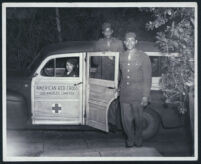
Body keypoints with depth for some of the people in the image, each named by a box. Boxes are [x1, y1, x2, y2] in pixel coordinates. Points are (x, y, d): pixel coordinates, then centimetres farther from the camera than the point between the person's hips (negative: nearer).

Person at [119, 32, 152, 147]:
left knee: (138, 119, 5)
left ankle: (138, 140, 26)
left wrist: (145, 96, -9)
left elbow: (147, 78, -4)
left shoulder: (143, 57, -1)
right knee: (126, 120, 4)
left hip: (137, 95, -3)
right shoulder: (122, 57, 11)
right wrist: (120, 88, 9)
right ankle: (130, 139, 24)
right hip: (124, 95, 3)